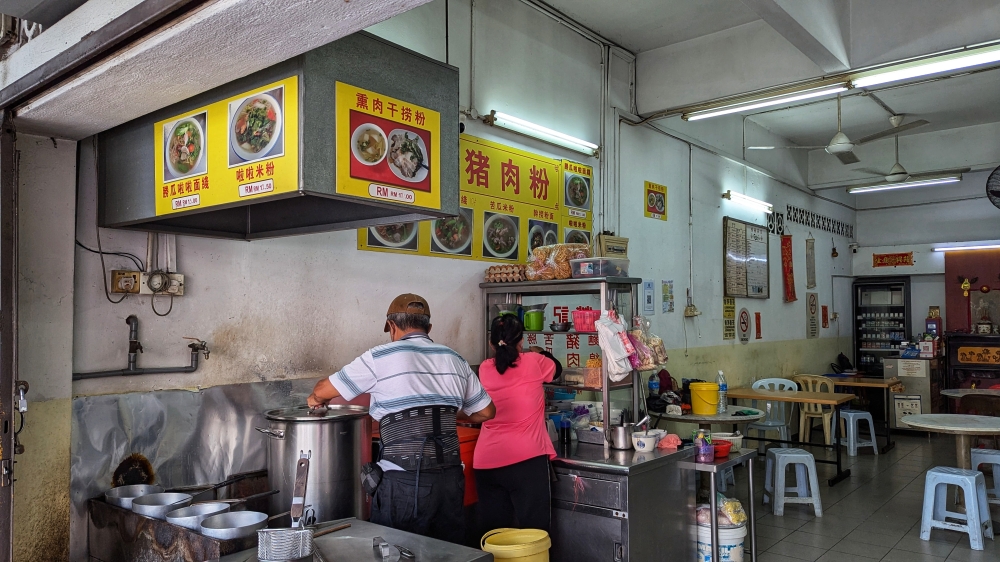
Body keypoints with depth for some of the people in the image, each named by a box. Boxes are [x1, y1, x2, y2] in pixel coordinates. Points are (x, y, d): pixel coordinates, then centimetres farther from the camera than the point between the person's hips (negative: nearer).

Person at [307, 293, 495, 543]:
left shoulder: (380, 357, -3)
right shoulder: (455, 360, 10)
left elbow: (322, 391, 6)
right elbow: (486, 412, 19)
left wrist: (316, 399, 28)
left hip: (405, 482, -4)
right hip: (451, 478, 5)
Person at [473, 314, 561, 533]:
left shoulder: (485, 369, 5)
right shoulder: (533, 362, -2)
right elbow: (557, 369, 19)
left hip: (487, 461, 4)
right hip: (526, 459, -3)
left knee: (494, 530, 10)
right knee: (533, 530, 4)